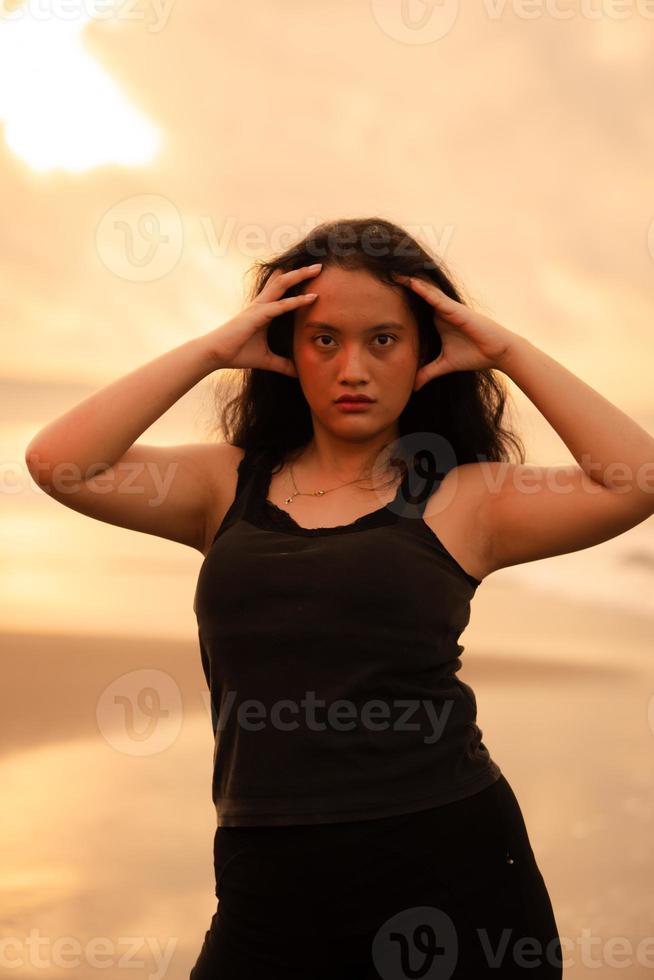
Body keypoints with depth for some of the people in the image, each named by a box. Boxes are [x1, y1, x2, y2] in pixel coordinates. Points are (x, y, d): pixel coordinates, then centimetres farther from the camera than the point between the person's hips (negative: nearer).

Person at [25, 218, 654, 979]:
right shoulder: (230, 486, 11)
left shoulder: (462, 498, 3)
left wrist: (508, 352, -3)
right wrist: (209, 350, -1)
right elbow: (57, 462, -2)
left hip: (452, 868, -2)